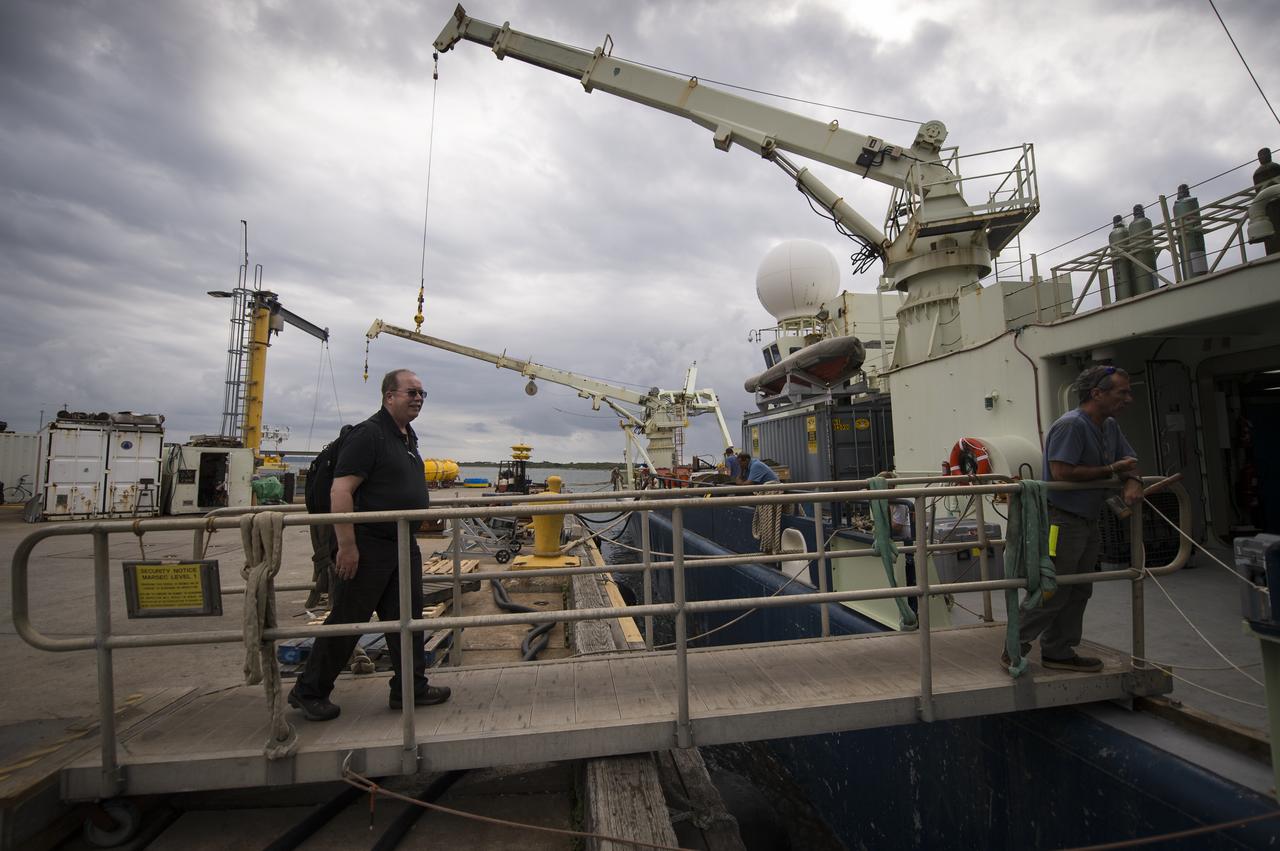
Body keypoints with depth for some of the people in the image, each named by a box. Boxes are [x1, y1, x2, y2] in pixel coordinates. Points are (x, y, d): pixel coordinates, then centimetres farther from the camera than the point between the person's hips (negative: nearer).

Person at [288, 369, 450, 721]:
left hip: (404, 545, 8)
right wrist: (347, 545, -23)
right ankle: (309, 692, 25)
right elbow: (341, 491, -21)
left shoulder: (408, 436, 13)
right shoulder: (368, 434, -15)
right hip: (368, 545, -8)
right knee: (346, 621, 5)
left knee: (407, 617, 11)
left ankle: (410, 687, 23)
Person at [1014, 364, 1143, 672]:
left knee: (1078, 592, 14)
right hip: (1061, 521, -10)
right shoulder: (1071, 425, -17)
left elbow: (1128, 459, 19)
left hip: (1088, 521, 10)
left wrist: (1133, 480, -4)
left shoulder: (1110, 426, 14)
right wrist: (1111, 470, -16)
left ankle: (1058, 652, 24)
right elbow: (1062, 472, -25)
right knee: (1053, 591, -7)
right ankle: (1015, 647, 5)